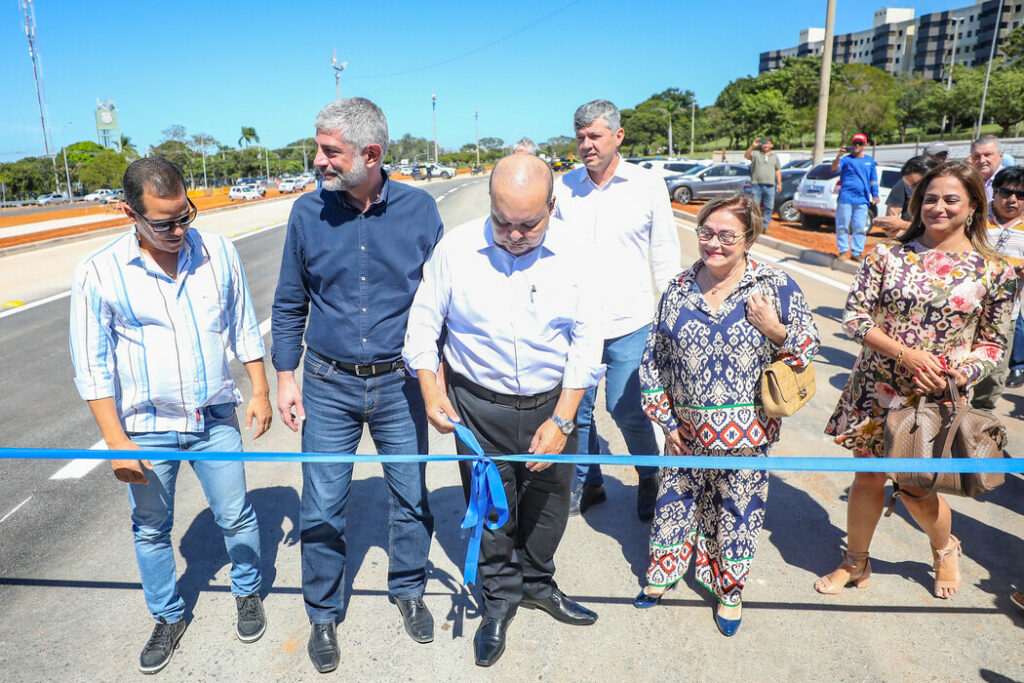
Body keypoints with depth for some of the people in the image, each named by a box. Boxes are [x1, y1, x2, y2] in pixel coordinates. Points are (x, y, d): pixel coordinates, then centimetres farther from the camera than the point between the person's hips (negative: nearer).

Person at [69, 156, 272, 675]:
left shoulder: (217, 252, -6)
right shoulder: (98, 274, -12)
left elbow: (243, 326, 5)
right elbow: (92, 367, -8)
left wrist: (260, 390, 4)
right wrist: (116, 442, -11)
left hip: (215, 418, 1)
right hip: (146, 427, 0)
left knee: (235, 516, 12)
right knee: (151, 530, 15)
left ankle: (248, 593, 38)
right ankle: (168, 618, 38)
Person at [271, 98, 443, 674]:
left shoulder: (419, 209, -6)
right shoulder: (308, 212, -3)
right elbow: (289, 304, 6)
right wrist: (286, 378, 4)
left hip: (400, 384, 0)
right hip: (329, 387, 1)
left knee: (411, 497, 13)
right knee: (323, 509, 8)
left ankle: (409, 590, 39)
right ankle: (323, 615, 32)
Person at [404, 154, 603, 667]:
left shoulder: (573, 253, -11)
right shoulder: (456, 249, -13)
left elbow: (586, 342, -7)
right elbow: (423, 324, -2)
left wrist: (561, 420, -11)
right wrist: (430, 390, -13)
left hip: (552, 403, 2)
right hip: (479, 407, -1)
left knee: (548, 504, 19)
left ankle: (536, 582, 47)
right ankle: (500, 597, 39)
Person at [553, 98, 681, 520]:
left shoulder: (647, 185, -1)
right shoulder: (564, 187, 2)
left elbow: (666, 256, 5)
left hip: (628, 323, -2)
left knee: (626, 410, 2)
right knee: (576, 410, 11)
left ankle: (649, 478, 30)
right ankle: (586, 483, 34)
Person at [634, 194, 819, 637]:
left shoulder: (775, 286, -6)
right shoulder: (678, 291, -1)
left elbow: (809, 344, 1)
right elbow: (654, 360, 4)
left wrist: (776, 330, -19)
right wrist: (665, 419, 3)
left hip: (746, 432, -2)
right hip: (687, 429, 2)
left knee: (737, 508, 12)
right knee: (676, 498, 15)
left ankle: (730, 590, 35)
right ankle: (663, 571, 40)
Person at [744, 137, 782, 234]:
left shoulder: (775, 156, 18)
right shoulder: (756, 154, 6)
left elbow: (778, 170, 18)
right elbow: (746, 156, -13)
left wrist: (779, 183, 11)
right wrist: (752, 146, -26)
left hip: (770, 186, 3)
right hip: (756, 184, -3)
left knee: (769, 207, 2)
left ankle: (765, 226, 9)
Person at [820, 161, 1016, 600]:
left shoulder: (994, 271, -2)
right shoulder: (888, 256, -3)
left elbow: (994, 342, 3)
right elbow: (855, 316, -7)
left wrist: (964, 372, -16)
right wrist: (907, 354, -18)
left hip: (937, 399, -1)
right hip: (876, 390, 1)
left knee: (916, 489, 5)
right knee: (868, 477, 10)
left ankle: (945, 549, 40)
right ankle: (856, 563, 32)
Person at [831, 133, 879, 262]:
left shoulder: (870, 161, 15)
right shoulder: (846, 159, 4)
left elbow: (873, 180, 20)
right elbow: (834, 168, -15)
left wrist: (875, 195, 11)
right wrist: (838, 156, -32)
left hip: (862, 200, 3)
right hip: (845, 198, -2)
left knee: (860, 228, 1)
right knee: (843, 226, -1)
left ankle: (857, 252, 6)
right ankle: (843, 251, 7)